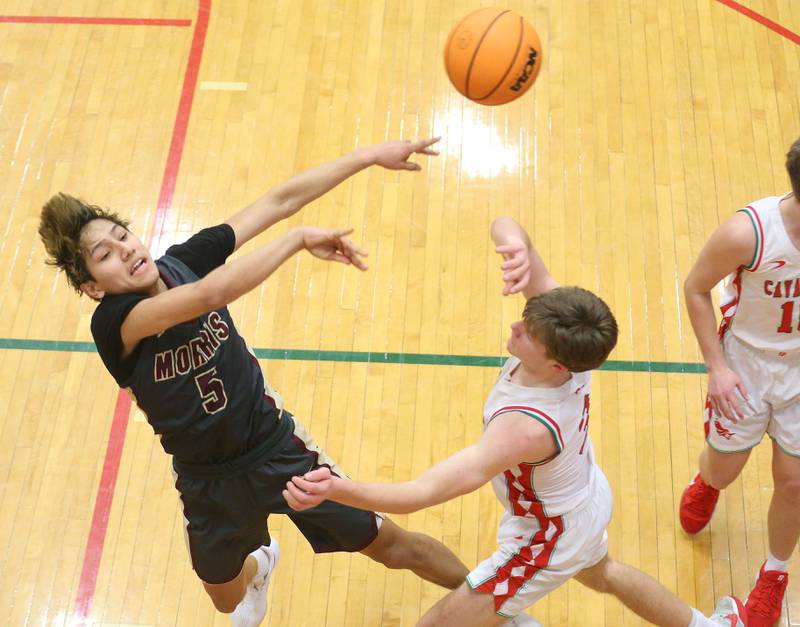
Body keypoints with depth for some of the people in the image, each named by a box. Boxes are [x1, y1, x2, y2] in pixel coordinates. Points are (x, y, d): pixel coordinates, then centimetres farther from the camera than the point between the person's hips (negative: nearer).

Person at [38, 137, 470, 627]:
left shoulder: (181, 262, -13)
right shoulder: (113, 321, -28)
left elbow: (278, 201, -13)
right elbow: (211, 293, -46)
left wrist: (372, 155, -17)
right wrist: (298, 239, -39)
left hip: (279, 446, 2)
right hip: (211, 483, -1)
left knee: (390, 545, 8)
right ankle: (258, 566, 62)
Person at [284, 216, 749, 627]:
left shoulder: (525, 427, -46)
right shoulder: (565, 326, -28)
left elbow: (426, 491, -54)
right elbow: (504, 226, -28)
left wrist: (335, 488, -67)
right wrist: (518, 246, -52)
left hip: (551, 538, -8)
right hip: (589, 498, 8)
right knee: (602, 573, 40)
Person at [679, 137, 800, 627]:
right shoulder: (748, 233, -31)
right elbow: (697, 288, -13)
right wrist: (716, 365, -15)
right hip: (745, 363, -1)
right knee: (723, 470, 16)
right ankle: (705, 485, 56)